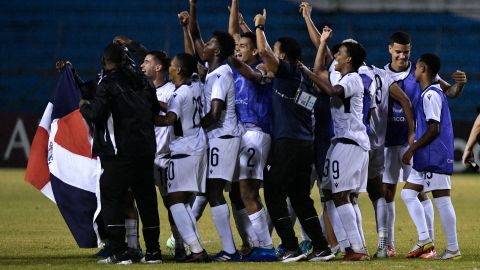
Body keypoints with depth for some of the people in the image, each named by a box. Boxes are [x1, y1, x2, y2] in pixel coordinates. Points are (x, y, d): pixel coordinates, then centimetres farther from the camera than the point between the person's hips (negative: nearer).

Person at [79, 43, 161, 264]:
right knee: (146, 199, 12)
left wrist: (84, 106, 3)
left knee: (112, 199, -1)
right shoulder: (140, 81, 10)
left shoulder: (108, 84, -10)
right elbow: (155, 108, 19)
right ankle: (153, 252, 14)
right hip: (146, 150, 6)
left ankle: (120, 253, -8)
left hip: (119, 152, -6)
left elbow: (96, 114, -17)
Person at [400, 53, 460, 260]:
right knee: (408, 193, 10)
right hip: (426, 159, 10)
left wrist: (412, 149, -15)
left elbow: (434, 129, -19)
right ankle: (424, 239, 5)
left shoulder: (430, 95, -13)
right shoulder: (435, 93, 17)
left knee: (442, 200, -7)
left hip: (435, 157, -10)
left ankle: (453, 249, -5)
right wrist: (414, 149, 22)